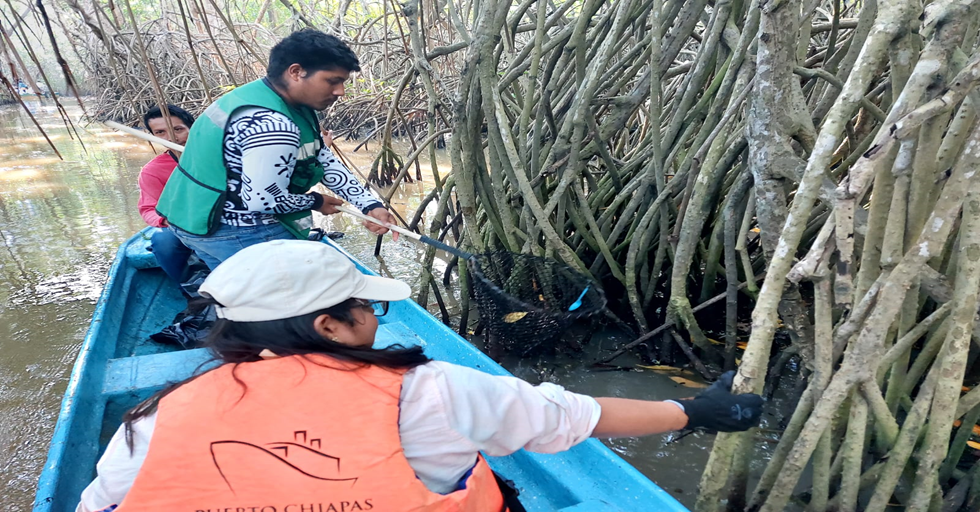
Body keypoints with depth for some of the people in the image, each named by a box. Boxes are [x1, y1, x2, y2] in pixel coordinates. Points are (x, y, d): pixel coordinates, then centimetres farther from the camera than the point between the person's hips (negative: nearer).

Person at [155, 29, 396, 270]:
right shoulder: (272, 126, -29)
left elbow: (324, 159, 4)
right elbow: (263, 201, -27)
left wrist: (371, 205, -4)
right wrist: (315, 202, -9)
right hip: (235, 232, -10)